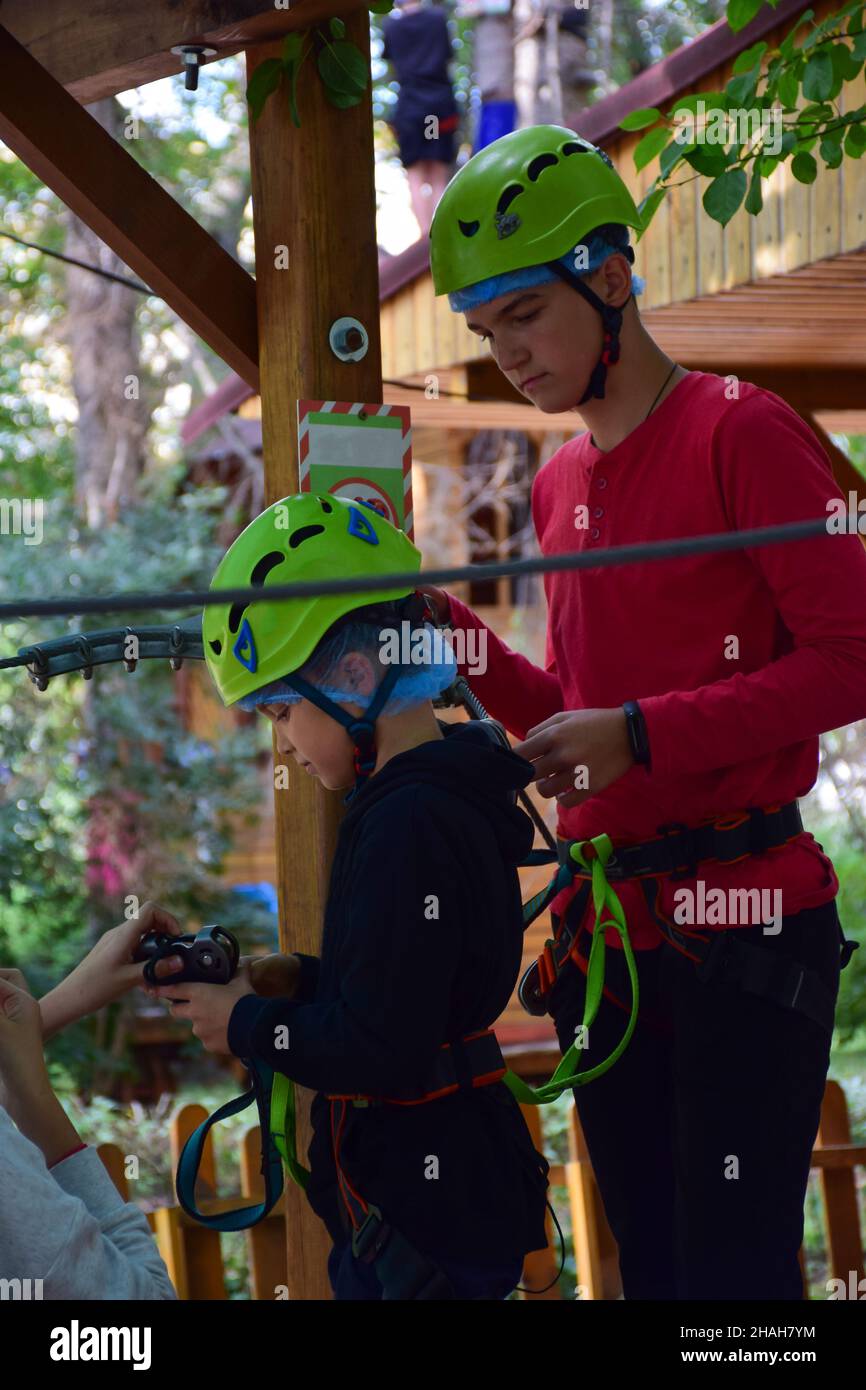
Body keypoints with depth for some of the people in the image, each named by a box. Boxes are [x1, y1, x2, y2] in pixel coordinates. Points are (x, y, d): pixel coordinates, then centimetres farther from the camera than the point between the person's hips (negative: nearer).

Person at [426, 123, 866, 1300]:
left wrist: (638, 732, -18)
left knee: (735, 1264, -8)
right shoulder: (560, 485, 15)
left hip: (742, 920, -8)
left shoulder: (740, 433, -8)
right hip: (606, 927, 8)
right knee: (649, 1259, 12)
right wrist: (458, 638, 6)